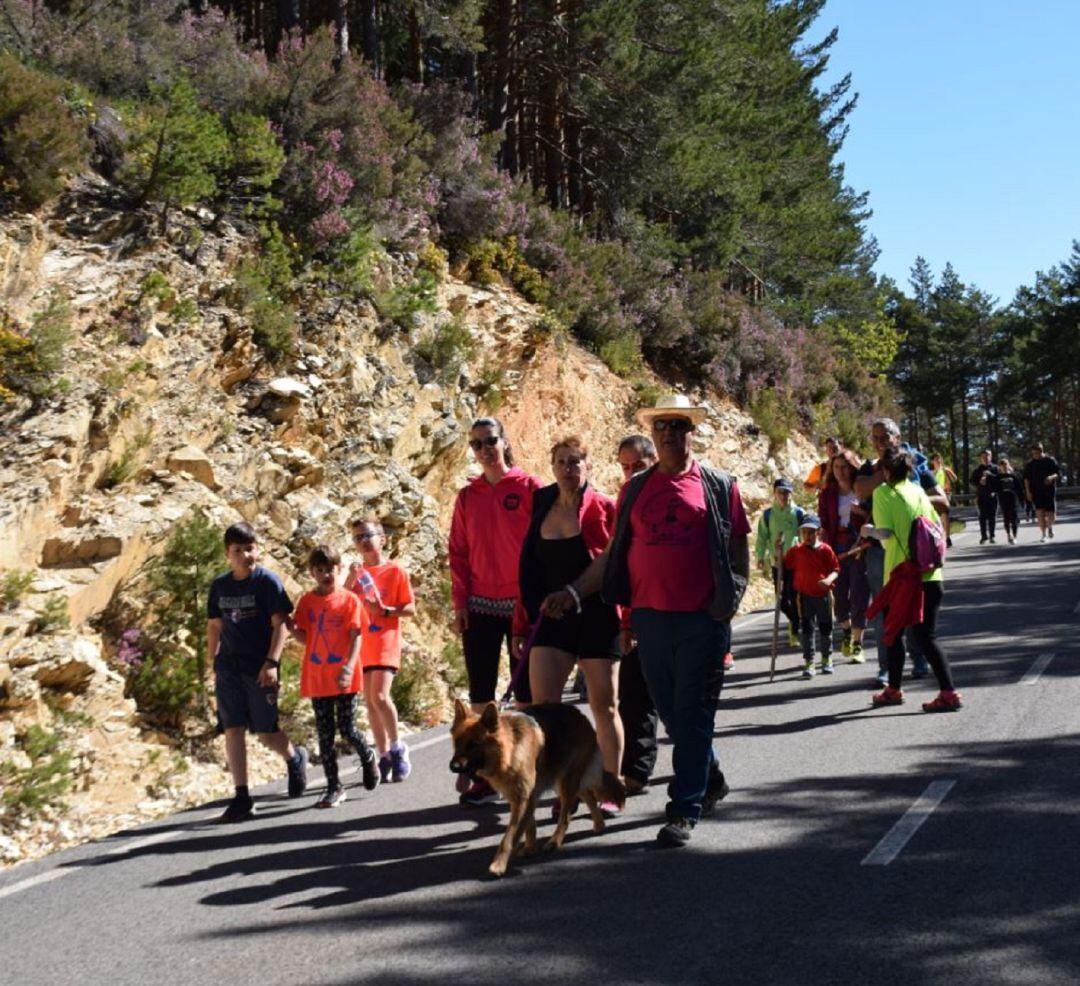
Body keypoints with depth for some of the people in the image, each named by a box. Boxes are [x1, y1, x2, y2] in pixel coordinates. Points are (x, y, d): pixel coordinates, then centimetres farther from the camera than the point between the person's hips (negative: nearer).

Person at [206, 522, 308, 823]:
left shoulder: (267, 581, -6)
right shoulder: (219, 586, 8)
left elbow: (280, 624, -9)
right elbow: (214, 626, 17)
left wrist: (271, 662, -17)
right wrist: (213, 663, 15)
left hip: (259, 669, -4)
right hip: (228, 669, 4)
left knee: (266, 732, 1)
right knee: (233, 730, -4)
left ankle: (295, 757, 33)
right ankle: (241, 796, 0)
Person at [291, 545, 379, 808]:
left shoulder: (349, 600, -2)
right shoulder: (307, 601, 6)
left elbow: (356, 637, -7)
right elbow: (305, 638, 7)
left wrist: (349, 666, -20)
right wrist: (290, 626, -13)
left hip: (344, 678, -3)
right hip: (316, 677, 3)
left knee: (347, 729, -1)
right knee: (325, 734, 4)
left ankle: (368, 758, 30)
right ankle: (334, 787, 11)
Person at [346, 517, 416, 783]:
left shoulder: (395, 571, -2)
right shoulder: (357, 572, 11)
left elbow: (410, 608, -2)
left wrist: (385, 610, -18)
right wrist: (351, 580, -9)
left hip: (386, 643, -5)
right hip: (361, 645, 5)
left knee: (380, 696, -19)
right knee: (370, 702, 6)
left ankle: (397, 746, -1)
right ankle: (384, 756, 14)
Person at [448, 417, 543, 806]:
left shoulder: (529, 487, -2)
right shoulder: (467, 496, 9)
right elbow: (458, 553, 10)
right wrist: (460, 602, 2)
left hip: (523, 605, -3)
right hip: (479, 607, 3)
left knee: (526, 692, 4)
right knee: (480, 695, 3)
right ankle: (485, 776, 9)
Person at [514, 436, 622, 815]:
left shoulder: (604, 509, -6)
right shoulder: (542, 508, 6)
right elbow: (528, 571, 10)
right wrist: (521, 624, 10)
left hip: (598, 622, -3)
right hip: (552, 622, 4)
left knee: (604, 706, 7)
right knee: (541, 707, -6)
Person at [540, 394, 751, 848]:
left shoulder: (718, 485, 3)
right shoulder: (636, 488, 12)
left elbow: (739, 547, 5)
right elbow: (614, 552, 13)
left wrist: (732, 597, -8)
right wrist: (574, 591, 4)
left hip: (702, 619, -3)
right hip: (650, 617, 4)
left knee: (692, 715, -4)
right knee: (670, 712, 11)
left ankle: (684, 811, 2)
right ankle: (710, 779, 34)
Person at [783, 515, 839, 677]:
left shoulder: (825, 550, -4)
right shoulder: (796, 551, 0)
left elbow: (835, 569, -3)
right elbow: (783, 565, 4)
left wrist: (829, 579, -22)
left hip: (823, 594, 0)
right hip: (805, 595, 0)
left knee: (825, 628, 12)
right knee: (807, 629, -1)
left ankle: (827, 659, 29)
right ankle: (808, 662, 3)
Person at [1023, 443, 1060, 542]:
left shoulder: (1051, 460, 0)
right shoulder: (1030, 463, 5)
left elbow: (1059, 474, 0)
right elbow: (1026, 478, 9)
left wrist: (1052, 477, -22)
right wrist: (1028, 491, 1)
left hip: (1050, 490, -1)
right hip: (1037, 492, 1)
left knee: (1051, 513, -3)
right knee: (1040, 512, -8)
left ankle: (1050, 527, 30)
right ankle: (1043, 534, 0)